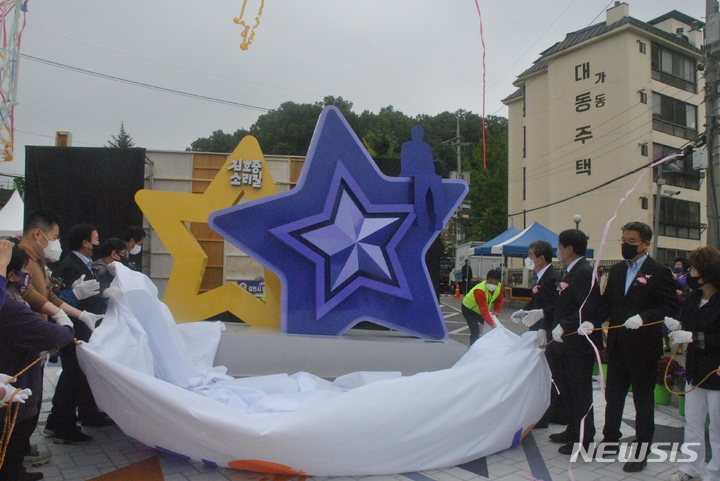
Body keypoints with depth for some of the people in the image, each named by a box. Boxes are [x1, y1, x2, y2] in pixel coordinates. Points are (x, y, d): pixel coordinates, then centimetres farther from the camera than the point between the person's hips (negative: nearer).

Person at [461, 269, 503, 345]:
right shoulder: (479, 291, -40)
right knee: (475, 332, -18)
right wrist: (492, 324, -47)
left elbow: (498, 300, 1)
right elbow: (484, 311, -43)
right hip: (469, 309, -7)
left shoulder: (499, 287, -18)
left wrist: (496, 312, -13)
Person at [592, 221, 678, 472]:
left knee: (643, 399, 8)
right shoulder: (617, 270, 10)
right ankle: (611, 441, 33)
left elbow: (670, 306, -15)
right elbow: (606, 302, 11)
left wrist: (643, 318, -28)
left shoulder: (659, 272, -9)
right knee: (613, 395, 17)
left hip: (644, 347, -6)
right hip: (617, 346, 6)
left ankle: (641, 450, 21)